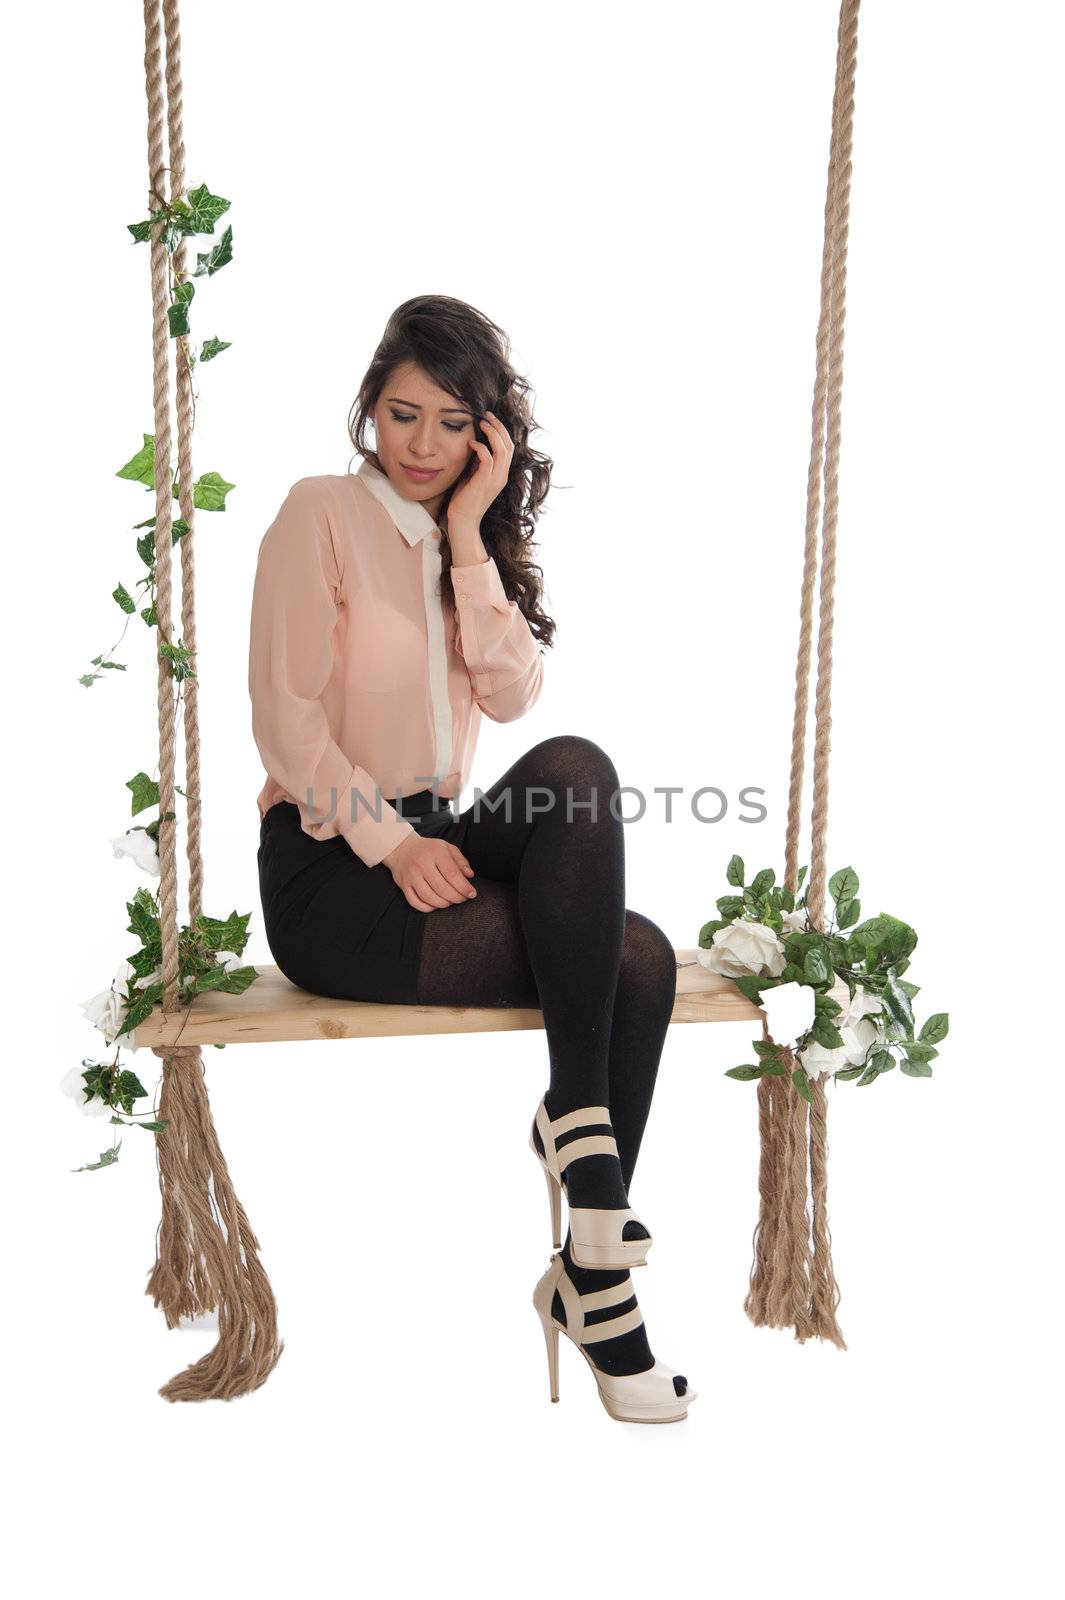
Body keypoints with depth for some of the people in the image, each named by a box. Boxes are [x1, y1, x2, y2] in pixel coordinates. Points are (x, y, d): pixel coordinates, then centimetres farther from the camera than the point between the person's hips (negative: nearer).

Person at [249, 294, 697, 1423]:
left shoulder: (472, 540, 16)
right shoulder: (322, 514, -2)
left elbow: (512, 696, -1)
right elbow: (285, 715, -11)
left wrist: (469, 536, -6)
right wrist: (391, 842, -19)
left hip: (428, 843, 6)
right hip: (329, 871, -5)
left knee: (642, 959, -21)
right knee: (628, 961, -23)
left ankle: (588, 1271, -12)